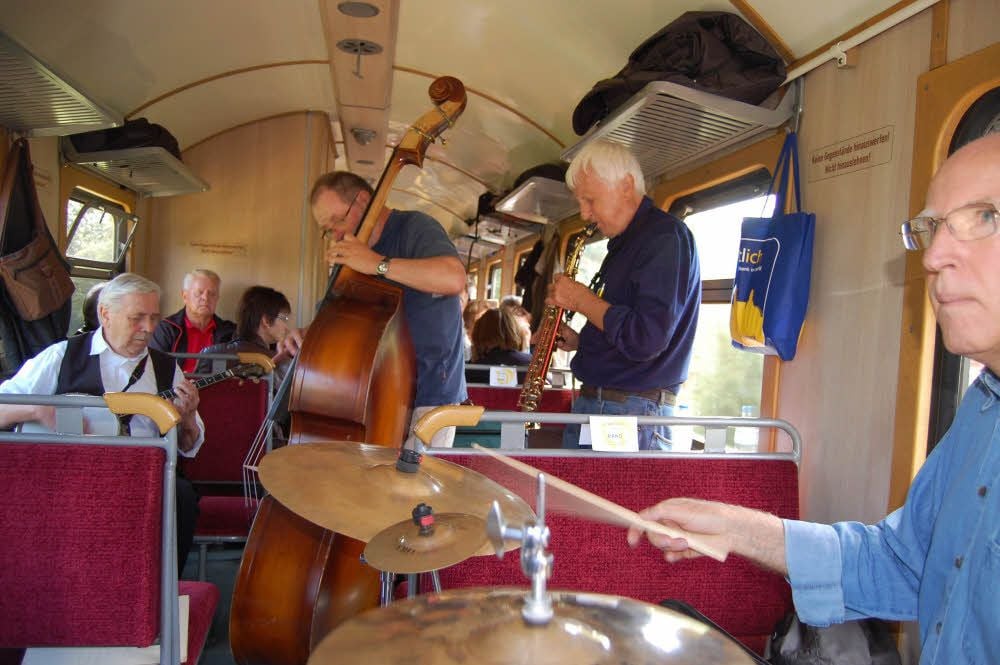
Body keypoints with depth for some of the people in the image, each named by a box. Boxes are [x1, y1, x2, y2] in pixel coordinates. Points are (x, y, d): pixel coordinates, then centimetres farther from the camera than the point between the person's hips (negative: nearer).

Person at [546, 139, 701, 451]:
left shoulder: (665, 237, -14)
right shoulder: (624, 243, 17)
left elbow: (646, 340, -24)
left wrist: (581, 299, -14)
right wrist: (581, 341, 6)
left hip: (634, 415, -9)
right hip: (592, 404, 9)